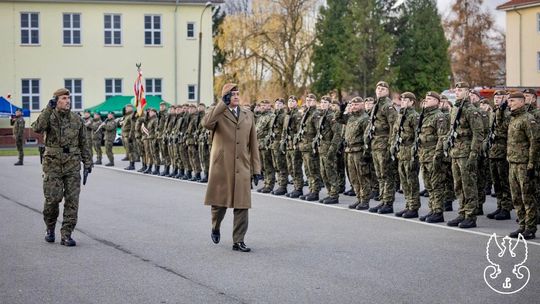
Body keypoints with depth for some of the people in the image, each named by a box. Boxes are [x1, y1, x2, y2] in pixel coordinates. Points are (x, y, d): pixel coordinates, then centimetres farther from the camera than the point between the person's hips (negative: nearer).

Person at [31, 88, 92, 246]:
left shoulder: (77, 119, 7)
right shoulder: (49, 116, -2)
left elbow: (83, 143, 14)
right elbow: (37, 128, -24)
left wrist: (87, 162, 9)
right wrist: (49, 108, -27)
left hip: (72, 164, 3)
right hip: (53, 163, -3)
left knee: (72, 200, -3)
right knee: (52, 198, -4)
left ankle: (66, 235, 3)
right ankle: (50, 228, 22)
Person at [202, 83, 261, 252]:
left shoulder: (248, 116, 14)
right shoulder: (217, 113, 2)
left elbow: (253, 144, 13)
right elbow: (206, 123, -23)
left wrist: (256, 169, 8)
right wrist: (223, 104, -23)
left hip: (242, 168, 3)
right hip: (221, 167, -2)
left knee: (242, 205, -3)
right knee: (219, 202, 5)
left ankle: (238, 241, 3)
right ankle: (215, 228, 34)